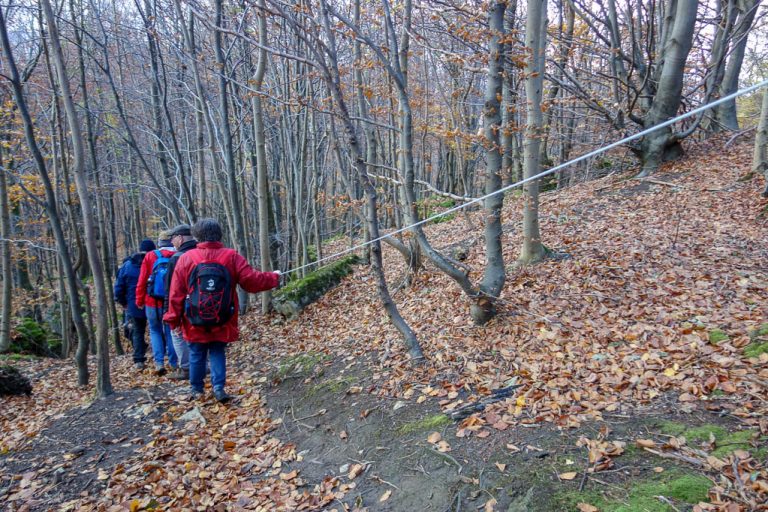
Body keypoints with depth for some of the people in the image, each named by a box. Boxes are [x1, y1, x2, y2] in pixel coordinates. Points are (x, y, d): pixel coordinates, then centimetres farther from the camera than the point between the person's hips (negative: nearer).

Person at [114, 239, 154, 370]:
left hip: (134, 306, 2)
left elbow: (119, 287, 3)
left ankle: (139, 361, 9)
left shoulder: (127, 265, 1)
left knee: (137, 332, 15)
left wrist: (123, 302, 15)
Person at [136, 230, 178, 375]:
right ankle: (174, 363, 15)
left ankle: (159, 363, 6)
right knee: (170, 331, 14)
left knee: (155, 331, 15)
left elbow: (142, 281, -3)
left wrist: (139, 300, 6)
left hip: (153, 303, 0)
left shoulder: (150, 256, -5)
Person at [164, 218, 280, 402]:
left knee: (197, 354, 15)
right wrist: (273, 278, 9)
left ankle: (196, 389, 25)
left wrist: (174, 319, 6)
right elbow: (252, 281, -8)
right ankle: (218, 388, 4)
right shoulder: (231, 257, -6)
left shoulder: (186, 258, -4)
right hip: (222, 322, 0)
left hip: (195, 322, 0)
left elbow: (176, 292, -3)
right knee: (218, 353, 14)